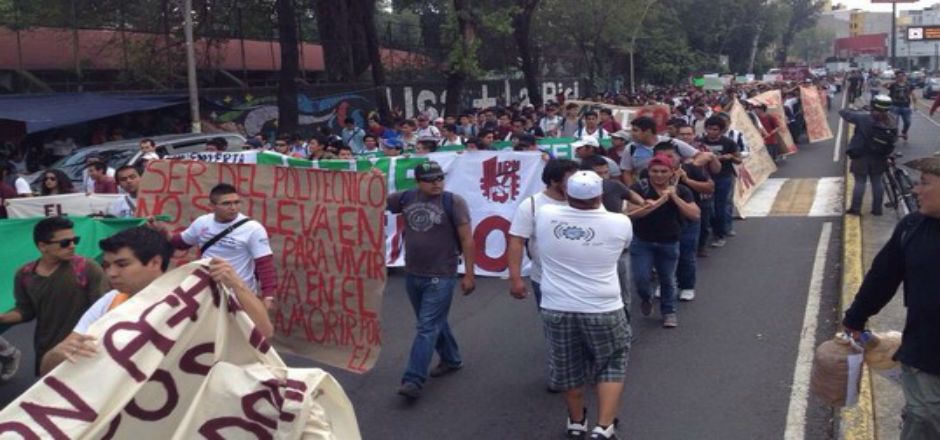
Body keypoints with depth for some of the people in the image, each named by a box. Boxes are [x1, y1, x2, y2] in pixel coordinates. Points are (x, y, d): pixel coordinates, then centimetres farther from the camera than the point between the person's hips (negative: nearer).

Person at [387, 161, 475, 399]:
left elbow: (466, 240, -10)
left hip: (441, 277, -6)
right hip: (412, 275, 6)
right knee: (435, 322, 20)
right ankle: (451, 360, 40)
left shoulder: (453, 202, -10)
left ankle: (413, 380, -6)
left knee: (427, 327, -6)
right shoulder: (406, 198, 2)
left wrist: (468, 274, -11)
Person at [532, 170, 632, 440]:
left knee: (568, 367, 20)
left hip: (556, 309, 2)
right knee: (612, 365, 18)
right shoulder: (619, 224, -12)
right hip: (603, 309, -2)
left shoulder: (544, 216, -10)